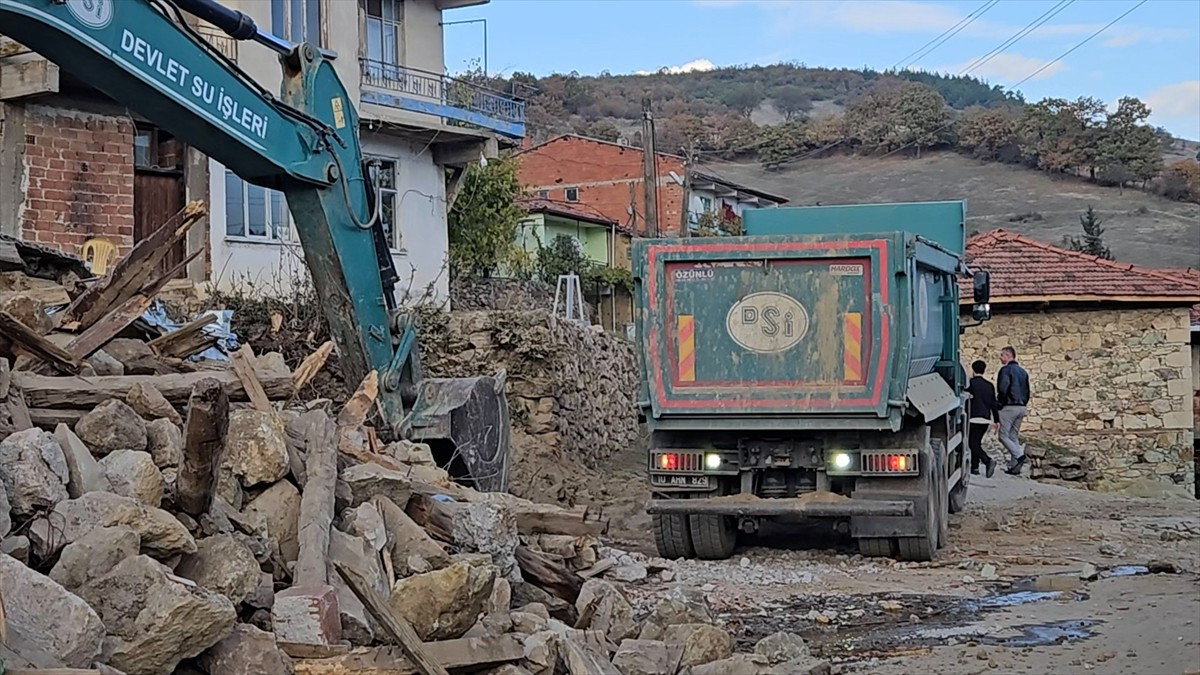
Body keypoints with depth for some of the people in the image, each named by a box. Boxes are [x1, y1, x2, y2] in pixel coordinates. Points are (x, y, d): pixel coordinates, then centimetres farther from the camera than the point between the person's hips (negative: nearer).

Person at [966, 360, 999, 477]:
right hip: (986, 419, 6)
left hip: (974, 418, -6)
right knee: (977, 442, 16)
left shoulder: (970, 383, -5)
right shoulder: (989, 385, 11)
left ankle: (988, 461, -25)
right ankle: (974, 467, 14)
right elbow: (993, 404, 11)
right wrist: (996, 420, 14)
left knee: (973, 444, -5)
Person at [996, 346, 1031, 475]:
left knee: (1004, 436, -3)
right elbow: (1027, 391, 17)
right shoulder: (1022, 371, 15)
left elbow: (1002, 389, -19)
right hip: (1022, 407, 8)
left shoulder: (1006, 370, -10)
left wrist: (999, 404, -8)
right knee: (1014, 436, 12)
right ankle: (1014, 466, 9)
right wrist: (1023, 404, 20)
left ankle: (1020, 455, -21)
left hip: (1009, 406, -8)